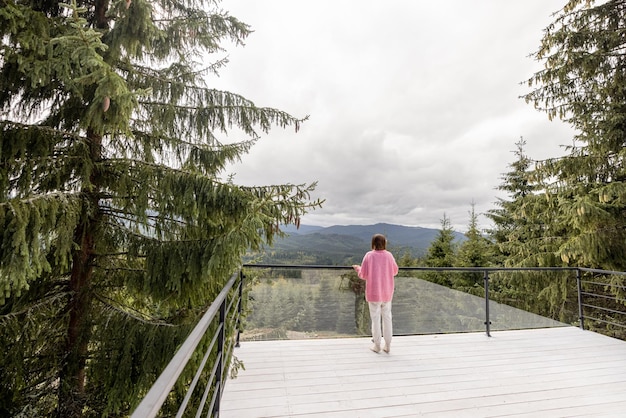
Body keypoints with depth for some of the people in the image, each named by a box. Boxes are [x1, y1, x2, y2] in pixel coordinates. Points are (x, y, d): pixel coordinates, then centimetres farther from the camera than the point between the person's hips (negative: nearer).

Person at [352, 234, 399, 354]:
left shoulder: (369, 255, -12)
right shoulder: (389, 255, -5)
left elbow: (363, 275, -10)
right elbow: (395, 271, 8)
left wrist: (357, 268, 10)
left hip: (373, 292, -2)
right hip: (387, 293, 3)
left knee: (375, 318, 8)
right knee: (387, 318, 14)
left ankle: (377, 346, 17)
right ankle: (387, 346, 21)